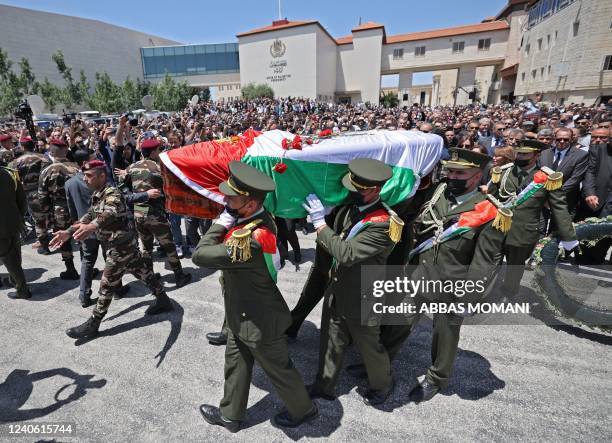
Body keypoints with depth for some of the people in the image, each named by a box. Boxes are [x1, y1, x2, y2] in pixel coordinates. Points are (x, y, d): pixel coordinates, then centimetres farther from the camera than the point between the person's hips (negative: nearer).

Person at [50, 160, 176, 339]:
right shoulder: (97, 195, 9)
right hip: (121, 244, 10)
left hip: (120, 246, -10)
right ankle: (163, 301, 29)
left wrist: (91, 226, -63)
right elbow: (90, 215, 16)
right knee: (142, 272, 16)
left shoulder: (112, 194, -23)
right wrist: (68, 232, 6)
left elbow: (110, 214, -44)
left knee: (107, 284, 1)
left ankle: (92, 325, 15)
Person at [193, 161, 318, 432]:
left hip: (258, 321, -8)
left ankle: (303, 409, 44)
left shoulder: (249, 239, -38)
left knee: (278, 368, 17)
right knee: (235, 363, 25)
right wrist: (226, 223, -9)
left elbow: (199, 256, -30)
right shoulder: (259, 218, -8)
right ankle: (230, 414, 48)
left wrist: (221, 222, -24)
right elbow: (224, 246, 5)